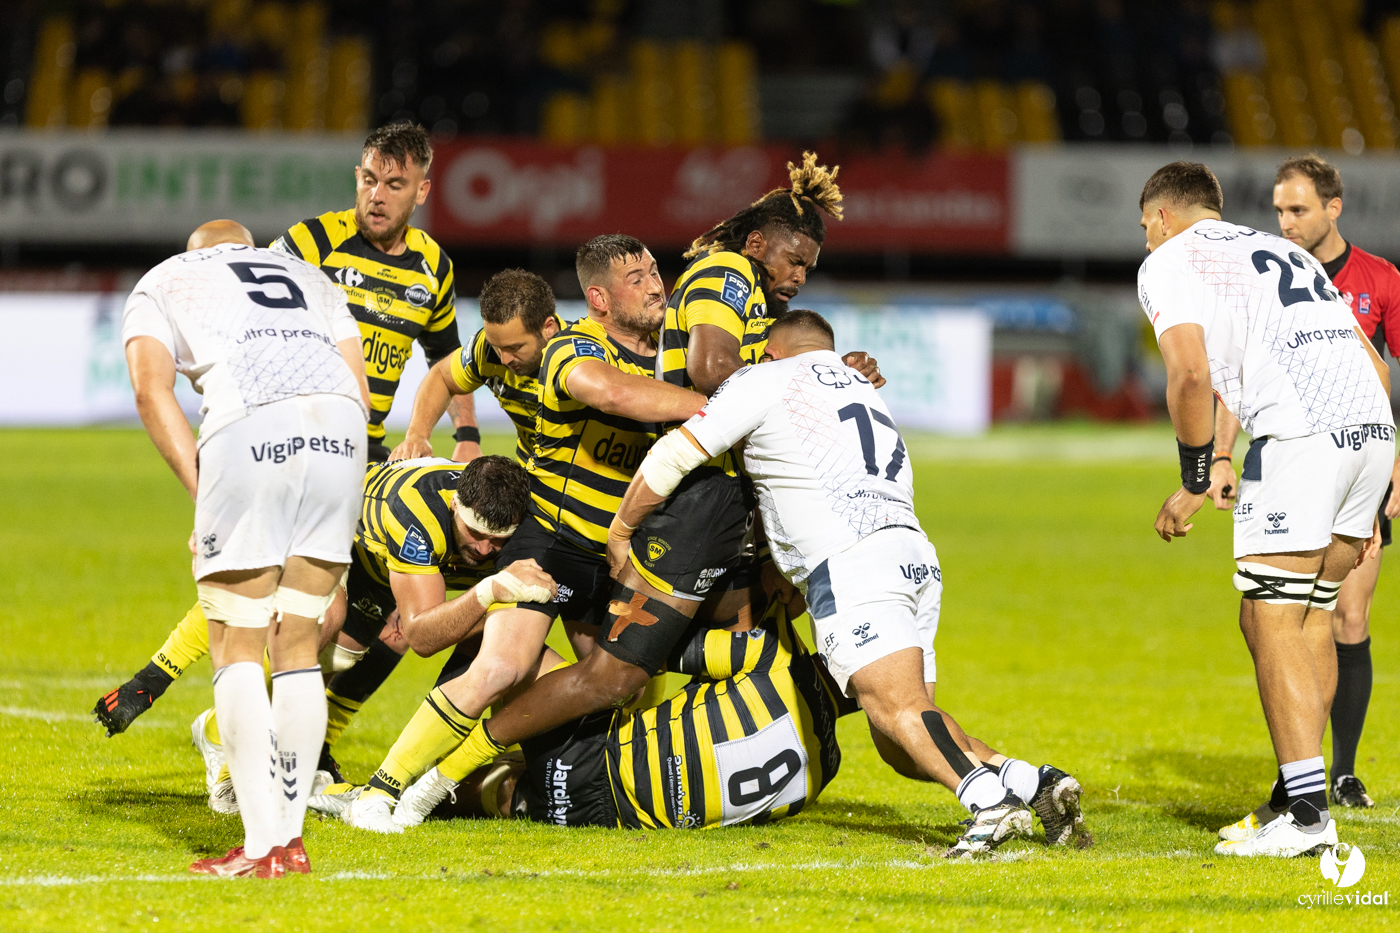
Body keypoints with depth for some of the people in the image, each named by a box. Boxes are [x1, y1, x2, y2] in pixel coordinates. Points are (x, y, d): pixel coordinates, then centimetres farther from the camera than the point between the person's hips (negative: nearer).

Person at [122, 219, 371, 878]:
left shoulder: (159, 285, 27)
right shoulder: (313, 281, 36)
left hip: (248, 427, -4)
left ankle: (261, 845, -5)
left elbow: (152, 391, 7)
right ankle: (291, 836, 12)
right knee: (296, 643, 13)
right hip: (337, 424, 4)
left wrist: (203, 492, 4)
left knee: (237, 647, 3)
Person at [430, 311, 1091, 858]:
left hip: (852, 561, -7)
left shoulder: (767, 380, 11)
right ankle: (1033, 780, -10)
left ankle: (988, 797, -42)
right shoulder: (866, 395, 34)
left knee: (898, 709, -21)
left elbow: (674, 456, 7)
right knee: (902, 738, 6)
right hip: (915, 556, 7)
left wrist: (621, 531, 21)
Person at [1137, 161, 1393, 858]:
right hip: (1373, 427, 7)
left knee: (1270, 623, -3)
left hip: (1300, 435, -7)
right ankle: (1298, 795, 18)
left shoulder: (1167, 262, 9)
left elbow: (1191, 374, -9)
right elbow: (1376, 366, 27)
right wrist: (1364, 505, 29)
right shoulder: (1286, 252, 31)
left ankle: (1308, 814, -8)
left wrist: (1193, 482, 3)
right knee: (1310, 615, 17)